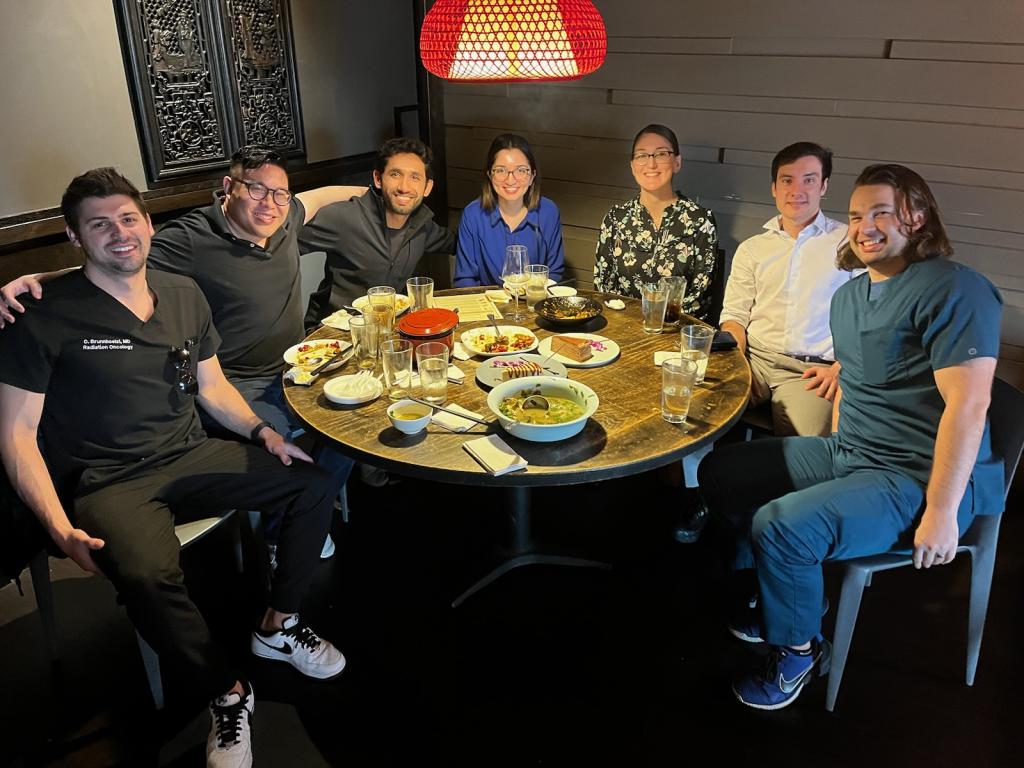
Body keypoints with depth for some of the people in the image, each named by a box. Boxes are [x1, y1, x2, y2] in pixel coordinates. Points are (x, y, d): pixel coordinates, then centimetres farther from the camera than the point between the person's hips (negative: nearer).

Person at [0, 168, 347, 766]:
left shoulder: (184, 295, 8)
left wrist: (261, 431, 1)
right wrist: (60, 528, -19)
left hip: (192, 456, 6)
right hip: (109, 483, -5)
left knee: (314, 484, -7)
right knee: (149, 576, -36)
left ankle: (278, 628, 10)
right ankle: (229, 695, -9)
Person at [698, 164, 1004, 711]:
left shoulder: (952, 290, -16)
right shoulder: (848, 294, 12)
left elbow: (968, 404, -23)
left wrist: (942, 512, -24)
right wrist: (838, 457, 14)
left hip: (915, 480, -9)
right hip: (848, 455, 9)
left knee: (781, 526, -29)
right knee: (719, 473, 9)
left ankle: (797, 649, 2)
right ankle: (797, 594, 22)